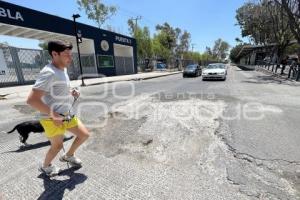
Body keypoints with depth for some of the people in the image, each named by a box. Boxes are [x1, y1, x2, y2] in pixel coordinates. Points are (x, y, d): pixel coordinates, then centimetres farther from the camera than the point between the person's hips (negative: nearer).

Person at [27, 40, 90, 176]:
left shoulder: (63, 69, 6)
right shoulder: (49, 73, -23)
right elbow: (32, 100, -28)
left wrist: (72, 93, 1)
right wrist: (53, 114, -21)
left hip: (68, 115, 8)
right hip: (53, 119, -8)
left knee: (84, 135, 13)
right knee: (57, 145, 12)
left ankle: (68, 156, 39)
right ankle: (45, 166, 45)